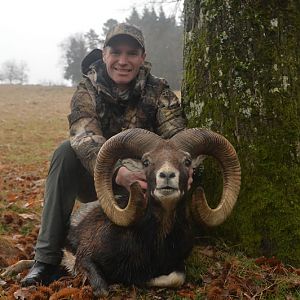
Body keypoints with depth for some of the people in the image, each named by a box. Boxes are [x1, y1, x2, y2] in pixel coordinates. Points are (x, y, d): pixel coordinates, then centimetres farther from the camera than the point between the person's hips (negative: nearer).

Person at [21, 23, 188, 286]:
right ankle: (47, 257, -25)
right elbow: (86, 138, -33)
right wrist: (116, 172, -54)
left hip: (143, 179, 1)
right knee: (66, 152, -29)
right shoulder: (87, 91, -13)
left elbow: (177, 135, -25)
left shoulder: (159, 91, -9)